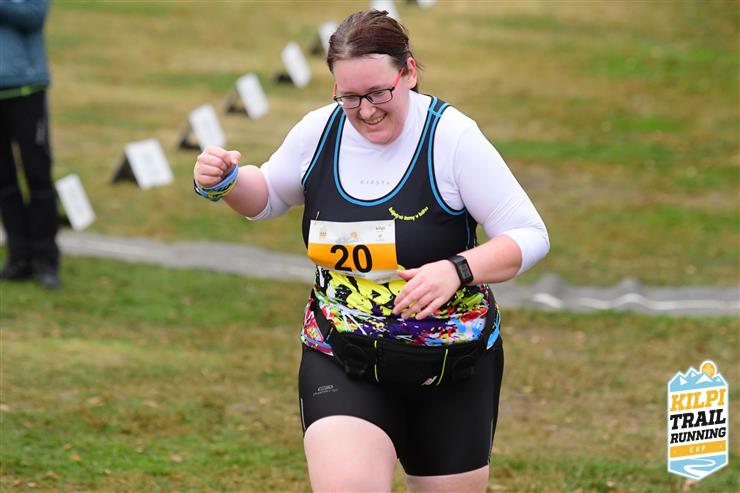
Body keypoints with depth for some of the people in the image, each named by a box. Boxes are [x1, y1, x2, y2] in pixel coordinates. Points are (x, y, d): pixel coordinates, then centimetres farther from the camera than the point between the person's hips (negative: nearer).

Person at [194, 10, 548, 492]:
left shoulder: (453, 138, -15)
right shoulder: (318, 132, -3)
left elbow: (529, 236, -13)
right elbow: (267, 196, 18)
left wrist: (457, 270, -31)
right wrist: (225, 183, -5)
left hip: (453, 370, -1)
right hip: (342, 364, 1)